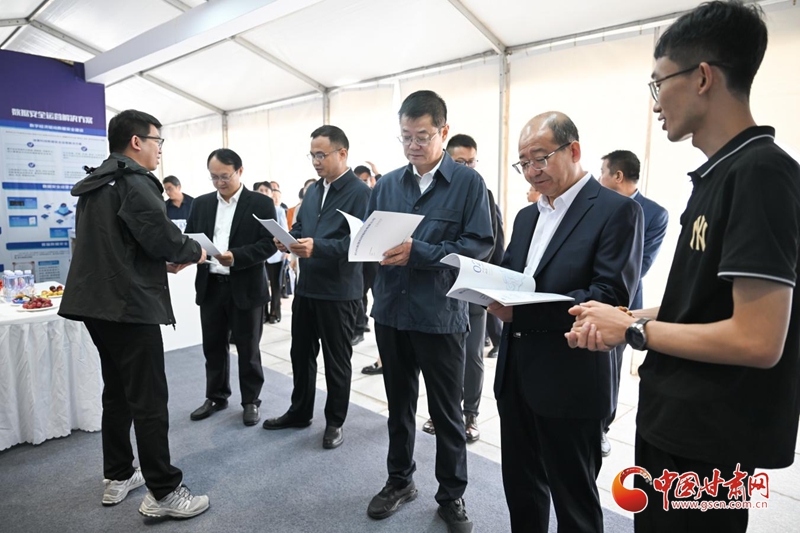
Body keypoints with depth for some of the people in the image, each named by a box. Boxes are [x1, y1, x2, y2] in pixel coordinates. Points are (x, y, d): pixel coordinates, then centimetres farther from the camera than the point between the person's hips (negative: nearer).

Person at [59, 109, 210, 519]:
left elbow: (112, 245, 16)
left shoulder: (94, 185, 16)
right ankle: (163, 493, 6)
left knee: (117, 392, 18)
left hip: (97, 301, 10)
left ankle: (117, 478, 30)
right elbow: (162, 236, -21)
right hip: (129, 304, -10)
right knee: (149, 399, -3)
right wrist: (193, 252, -2)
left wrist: (163, 262, 12)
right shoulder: (134, 181, -13)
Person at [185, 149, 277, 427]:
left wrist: (236, 257, -24)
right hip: (210, 285, 4)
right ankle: (216, 397, 32)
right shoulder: (201, 203, 11)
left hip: (246, 287, -4)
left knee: (247, 348, 7)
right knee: (213, 346, 14)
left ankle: (251, 401, 23)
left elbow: (269, 244, -11)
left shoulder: (261, 203, -4)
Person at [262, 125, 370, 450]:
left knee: (336, 359, 8)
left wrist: (316, 247, -32)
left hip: (339, 291, -7)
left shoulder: (360, 192, -13)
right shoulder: (313, 190, 13)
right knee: (301, 353, 17)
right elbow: (299, 226, 16)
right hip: (306, 286, 8)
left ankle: (335, 422, 25)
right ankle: (299, 412, 35)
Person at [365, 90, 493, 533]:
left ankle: (452, 496, 30)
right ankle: (399, 480, 38)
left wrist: (419, 253, -22)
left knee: (446, 412, 10)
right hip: (391, 312, 4)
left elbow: (479, 243, -13)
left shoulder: (468, 182, -4)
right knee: (399, 404, 19)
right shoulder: (387, 184, 9)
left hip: (440, 315, -4)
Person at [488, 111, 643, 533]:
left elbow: (612, 297, -20)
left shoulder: (616, 210, -10)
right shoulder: (527, 216, 14)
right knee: (520, 489, 21)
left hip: (570, 383, -7)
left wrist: (523, 311, -26)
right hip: (516, 376, 7)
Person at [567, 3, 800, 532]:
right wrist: (627, 318, 1)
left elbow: (757, 340, -26)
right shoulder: (720, 173, 8)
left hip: (711, 441, -9)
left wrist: (633, 330, -16)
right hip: (676, 420, 9)